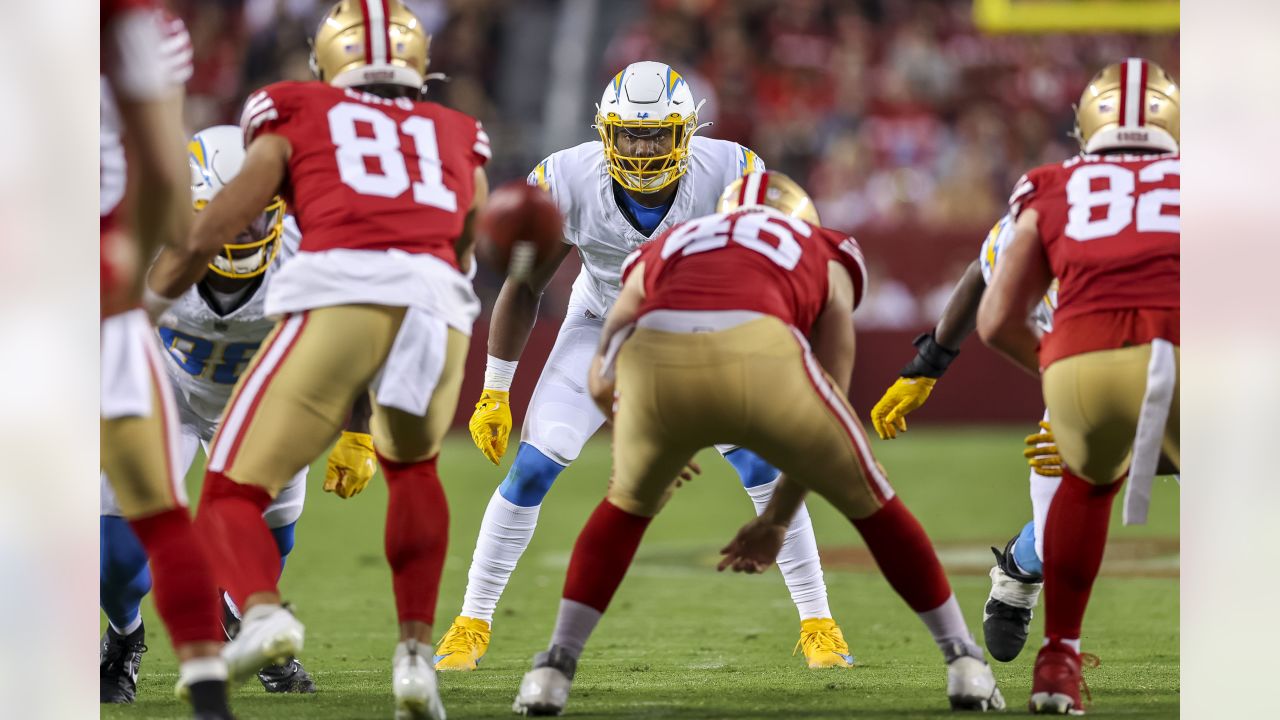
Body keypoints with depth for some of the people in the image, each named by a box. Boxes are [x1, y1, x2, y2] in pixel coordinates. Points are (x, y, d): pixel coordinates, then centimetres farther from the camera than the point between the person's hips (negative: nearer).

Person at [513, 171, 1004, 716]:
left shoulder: (665, 251, 39)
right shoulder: (825, 257, 37)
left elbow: (602, 382, 34)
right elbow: (828, 403, 34)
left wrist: (654, 451, 54)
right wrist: (778, 518, 43)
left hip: (653, 353, 1)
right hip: (761, 354, -1)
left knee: (628, 503, 33)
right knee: (869, 502, 25)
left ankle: (555, 667, 25)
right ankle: (964, 661, 27)